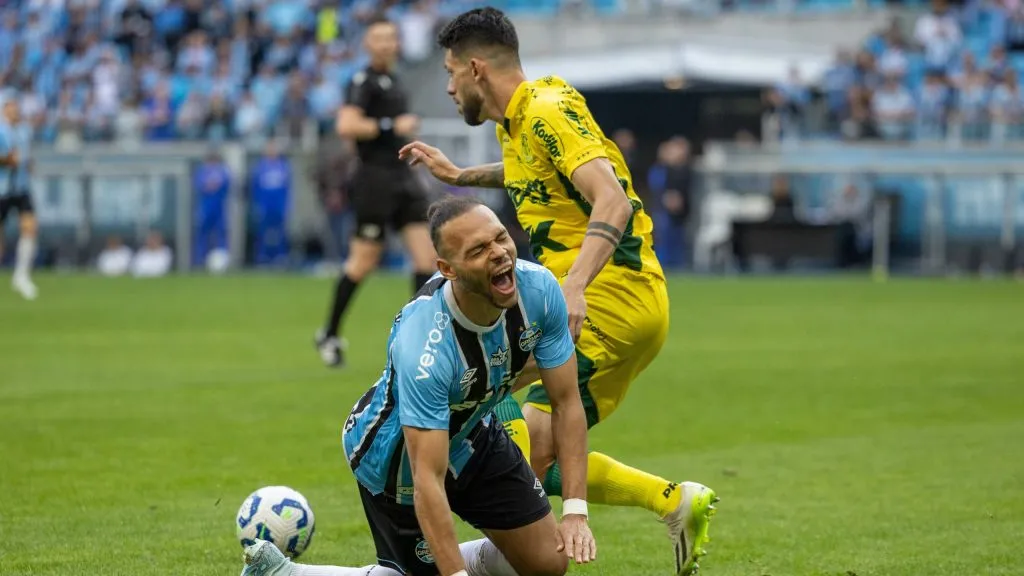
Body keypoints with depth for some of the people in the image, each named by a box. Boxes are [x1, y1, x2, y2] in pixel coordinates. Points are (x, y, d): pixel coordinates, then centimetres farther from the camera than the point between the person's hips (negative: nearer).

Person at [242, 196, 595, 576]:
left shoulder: (539, 289, -24)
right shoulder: (423, 345, -41)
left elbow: (566, 402, -14)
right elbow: (427, 478, -39)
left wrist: (575, 510, -21)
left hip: (470, 431, 6)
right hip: (395, 455, -6)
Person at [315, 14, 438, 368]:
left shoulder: (394, 82, 18)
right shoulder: (364, 82, -9)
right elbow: (346, 126, -22)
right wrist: (392, 127, -20)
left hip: (402, 178, 8)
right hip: (376, 178, -8)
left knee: (427, 253, -3)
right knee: (364, 262, -3)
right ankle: (329, 335, 13)